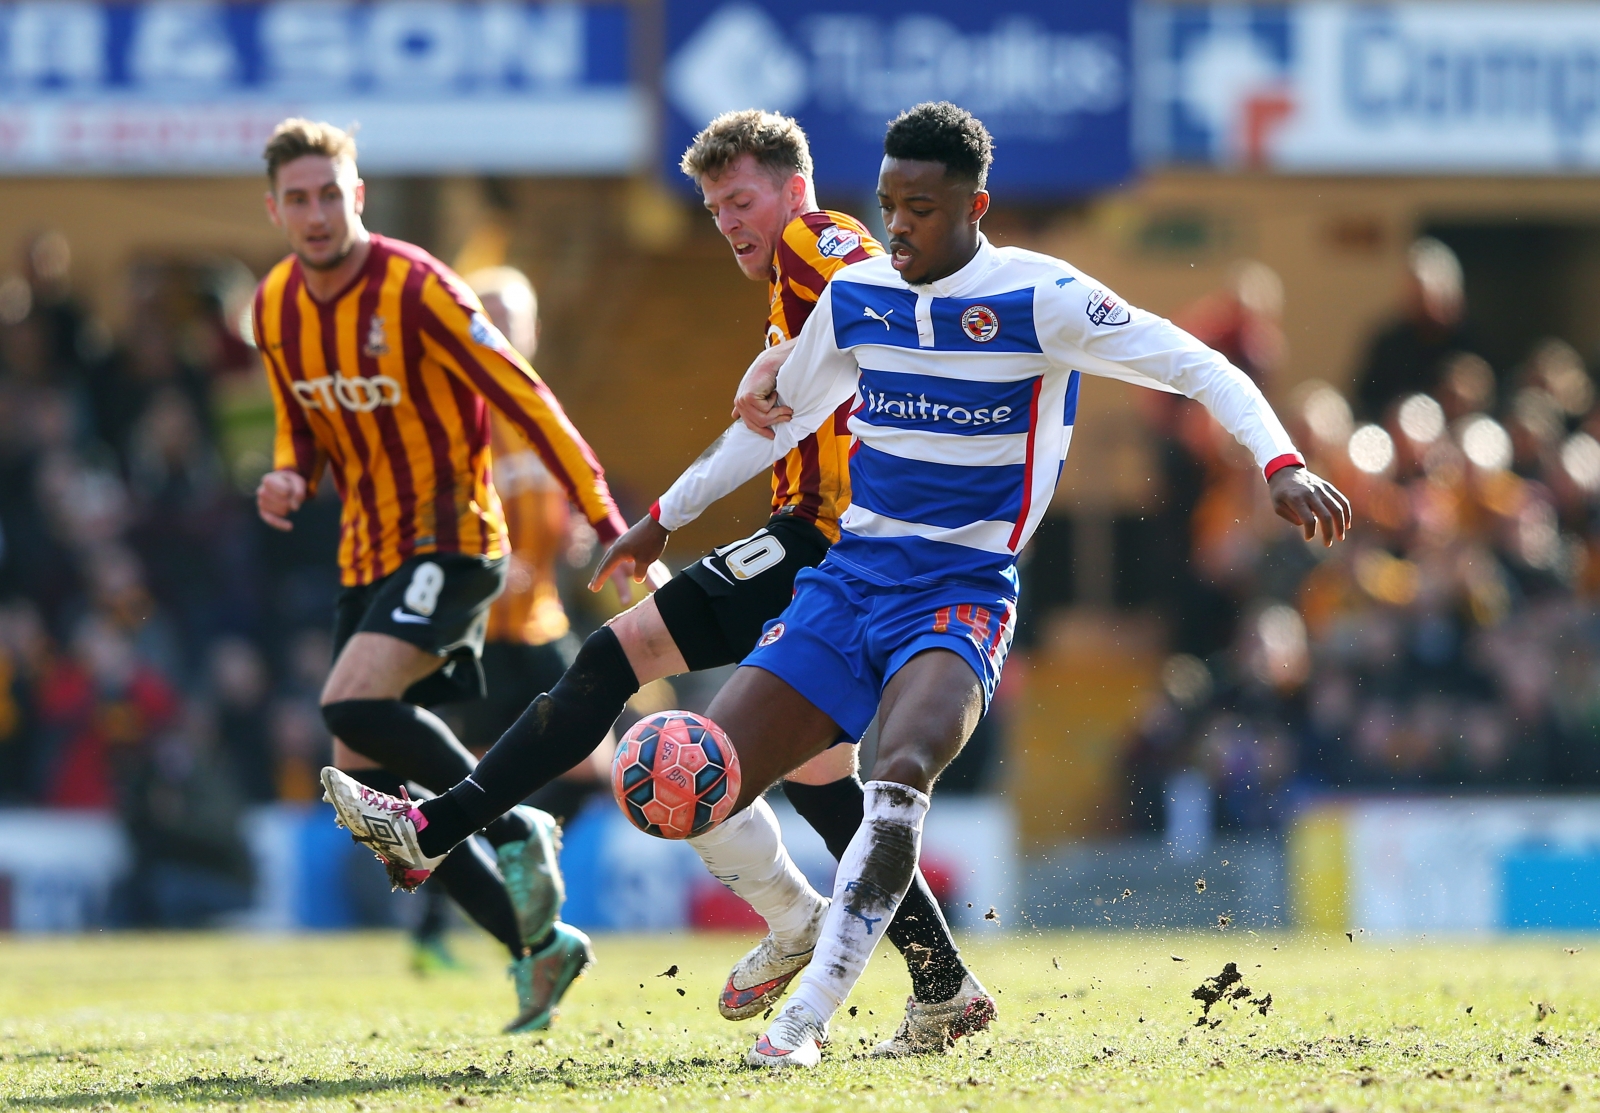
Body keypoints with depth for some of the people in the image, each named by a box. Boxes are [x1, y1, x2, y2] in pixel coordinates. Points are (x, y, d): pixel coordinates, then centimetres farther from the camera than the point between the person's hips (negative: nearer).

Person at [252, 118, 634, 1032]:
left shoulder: (416, 289, -16)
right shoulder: (277, 307, 5)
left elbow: (525, 401, -16)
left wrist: (611, 525, -19)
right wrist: (290, 478, -4)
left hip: (450, 544, -8)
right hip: (369, 559, 8)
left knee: (353, 705, -28)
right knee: (366, 785, 2)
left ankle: (515, 829, -9)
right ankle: (538, 946, 10)